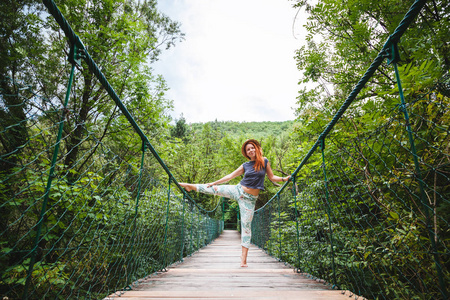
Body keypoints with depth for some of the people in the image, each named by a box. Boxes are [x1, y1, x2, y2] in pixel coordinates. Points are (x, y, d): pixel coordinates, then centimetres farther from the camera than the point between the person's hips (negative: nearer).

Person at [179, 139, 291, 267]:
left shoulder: (264, 162, 1)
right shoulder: (245, 165, 4)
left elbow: (271, 177, 7)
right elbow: (230, 176, 8)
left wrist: (284, 179, -9)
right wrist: (214, 183, 7)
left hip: (250, 199, -2)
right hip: (238, 190, 2)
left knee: (246, 226, 0)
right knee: (213, 189, -4)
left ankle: (244, 257, 8)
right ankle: (191, 186, 21)